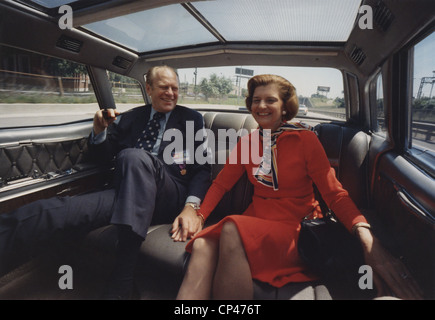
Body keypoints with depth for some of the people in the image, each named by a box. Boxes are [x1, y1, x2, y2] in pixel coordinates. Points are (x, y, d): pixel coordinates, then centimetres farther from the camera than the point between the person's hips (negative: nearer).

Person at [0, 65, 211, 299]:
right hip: (127, 195, 3)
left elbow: (202, 168, 4)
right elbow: (102, 159, 22)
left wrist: (192, 206, -14)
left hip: (171, 198, -3)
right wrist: (99, 130, 1)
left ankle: (121, 282, -33)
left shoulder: (192, 119, 13)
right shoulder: (129, 118, 20)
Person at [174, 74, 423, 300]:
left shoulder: (305, 139, -4)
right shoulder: (247, 142, 9)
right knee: (203, 245, -26)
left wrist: (367, 238, -26)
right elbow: (222, 183, 8)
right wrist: (197, 214, -10)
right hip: (256, 221, 4)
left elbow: (335, 193, -9)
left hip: (296, 227, -3)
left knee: (232, 230, -32)